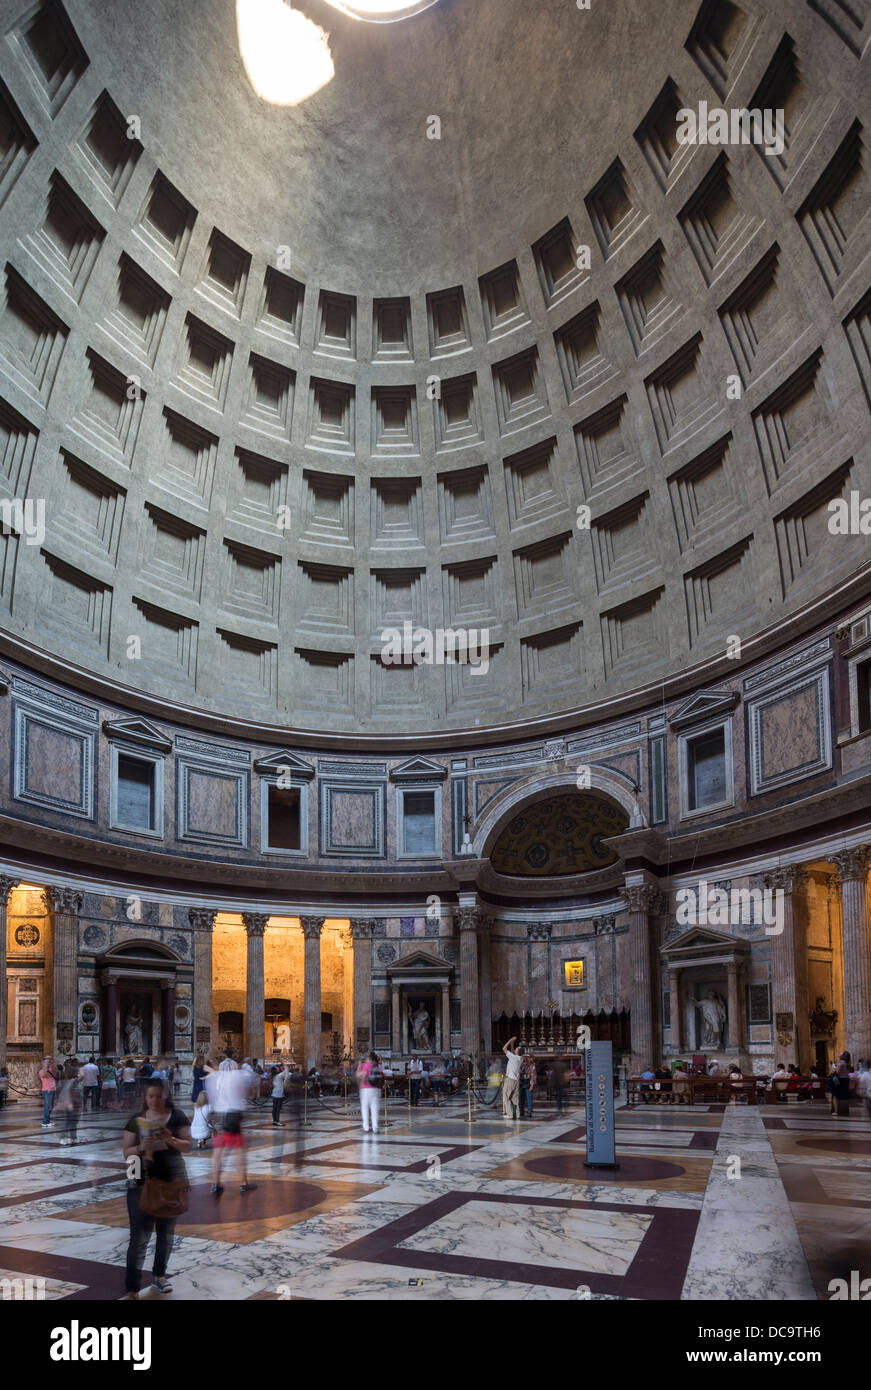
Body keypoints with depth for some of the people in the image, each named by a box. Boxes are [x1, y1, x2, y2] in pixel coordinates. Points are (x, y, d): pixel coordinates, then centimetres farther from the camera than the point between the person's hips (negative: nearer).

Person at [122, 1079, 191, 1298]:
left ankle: (159, 1276, 31)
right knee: (140, 1235, -7)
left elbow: (187, 1145, -3)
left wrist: (171, 1139, -22)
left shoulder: (177, 1117, 0)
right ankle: (132, 1288, -3)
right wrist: (141, 1147, -19)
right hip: (142, 1181, -1)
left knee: (166, 1231, 14)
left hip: (172, 1181, 1)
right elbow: (127, 1153, 1)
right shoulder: (136, 1121, 1)